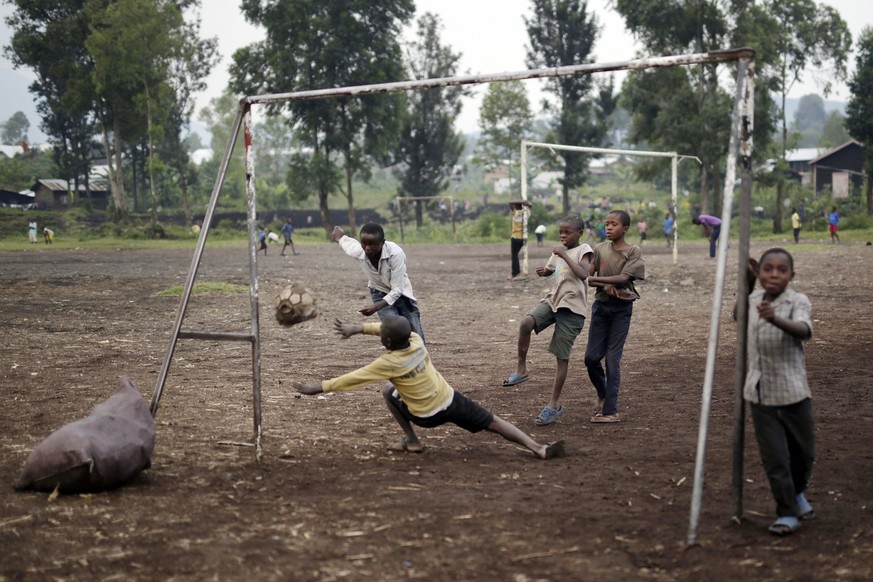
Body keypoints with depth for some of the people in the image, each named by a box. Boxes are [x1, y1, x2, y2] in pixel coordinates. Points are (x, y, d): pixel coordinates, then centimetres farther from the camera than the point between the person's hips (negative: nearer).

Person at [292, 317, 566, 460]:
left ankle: (412, 441, 18)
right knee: (493, 423, 3)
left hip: (428, 415, -4)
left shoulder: (388, 362, -19)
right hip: (452, 400, 4)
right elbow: (394, 327, 14)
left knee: (388, 392, 17)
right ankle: (539, 448, -14)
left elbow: (353, 378, -15)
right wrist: (358, 328, 14)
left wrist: (319, 388, -9)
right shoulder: (416, 340, -5)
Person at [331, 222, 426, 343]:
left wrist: (376, 307, -44)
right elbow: (346, 240, -1)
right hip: (380, 295, 1)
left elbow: (397, 289, -33)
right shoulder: (357, 252, -26)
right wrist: (339, 237, 22)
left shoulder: (395, 253, -37)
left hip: (401, 295, -1)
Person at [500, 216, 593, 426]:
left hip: (572, 307, -5)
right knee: (526, 322, -25)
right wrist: (543, 271, 3)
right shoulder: (559, 251, 14)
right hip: (552, 300, 5)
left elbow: (583, 274, -22)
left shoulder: (583, 250, -5)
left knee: (562, 356, -1)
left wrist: (564, 255, -20)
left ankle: (554, 404, 8)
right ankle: (521, 368, -10)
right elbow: (550, 270, 27)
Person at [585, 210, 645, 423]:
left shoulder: (634, 251, -6)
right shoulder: (600, 249, 4)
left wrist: (596, 279, -16)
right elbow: (586, 276, -2)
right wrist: (606, 285, -19)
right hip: (601, 305, 4)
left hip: (622, 308, -4)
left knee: (613, 359, -5)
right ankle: (603, 395, 29)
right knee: (591, 357, 2)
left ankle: (610, 410, 1)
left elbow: (623, 278, -16)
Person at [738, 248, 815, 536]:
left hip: (793, 392, -2)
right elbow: (739, 318, 25)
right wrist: (749, 283, 13)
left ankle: (797, 493, 41)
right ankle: (787, 513, 9)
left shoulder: (798, 301, -11)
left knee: (803, 452, 13)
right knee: (775, 457, -1)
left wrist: (775, 319, -50)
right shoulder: (753, 300, 3)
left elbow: (804, 331, -31)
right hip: (761, 394, 2)